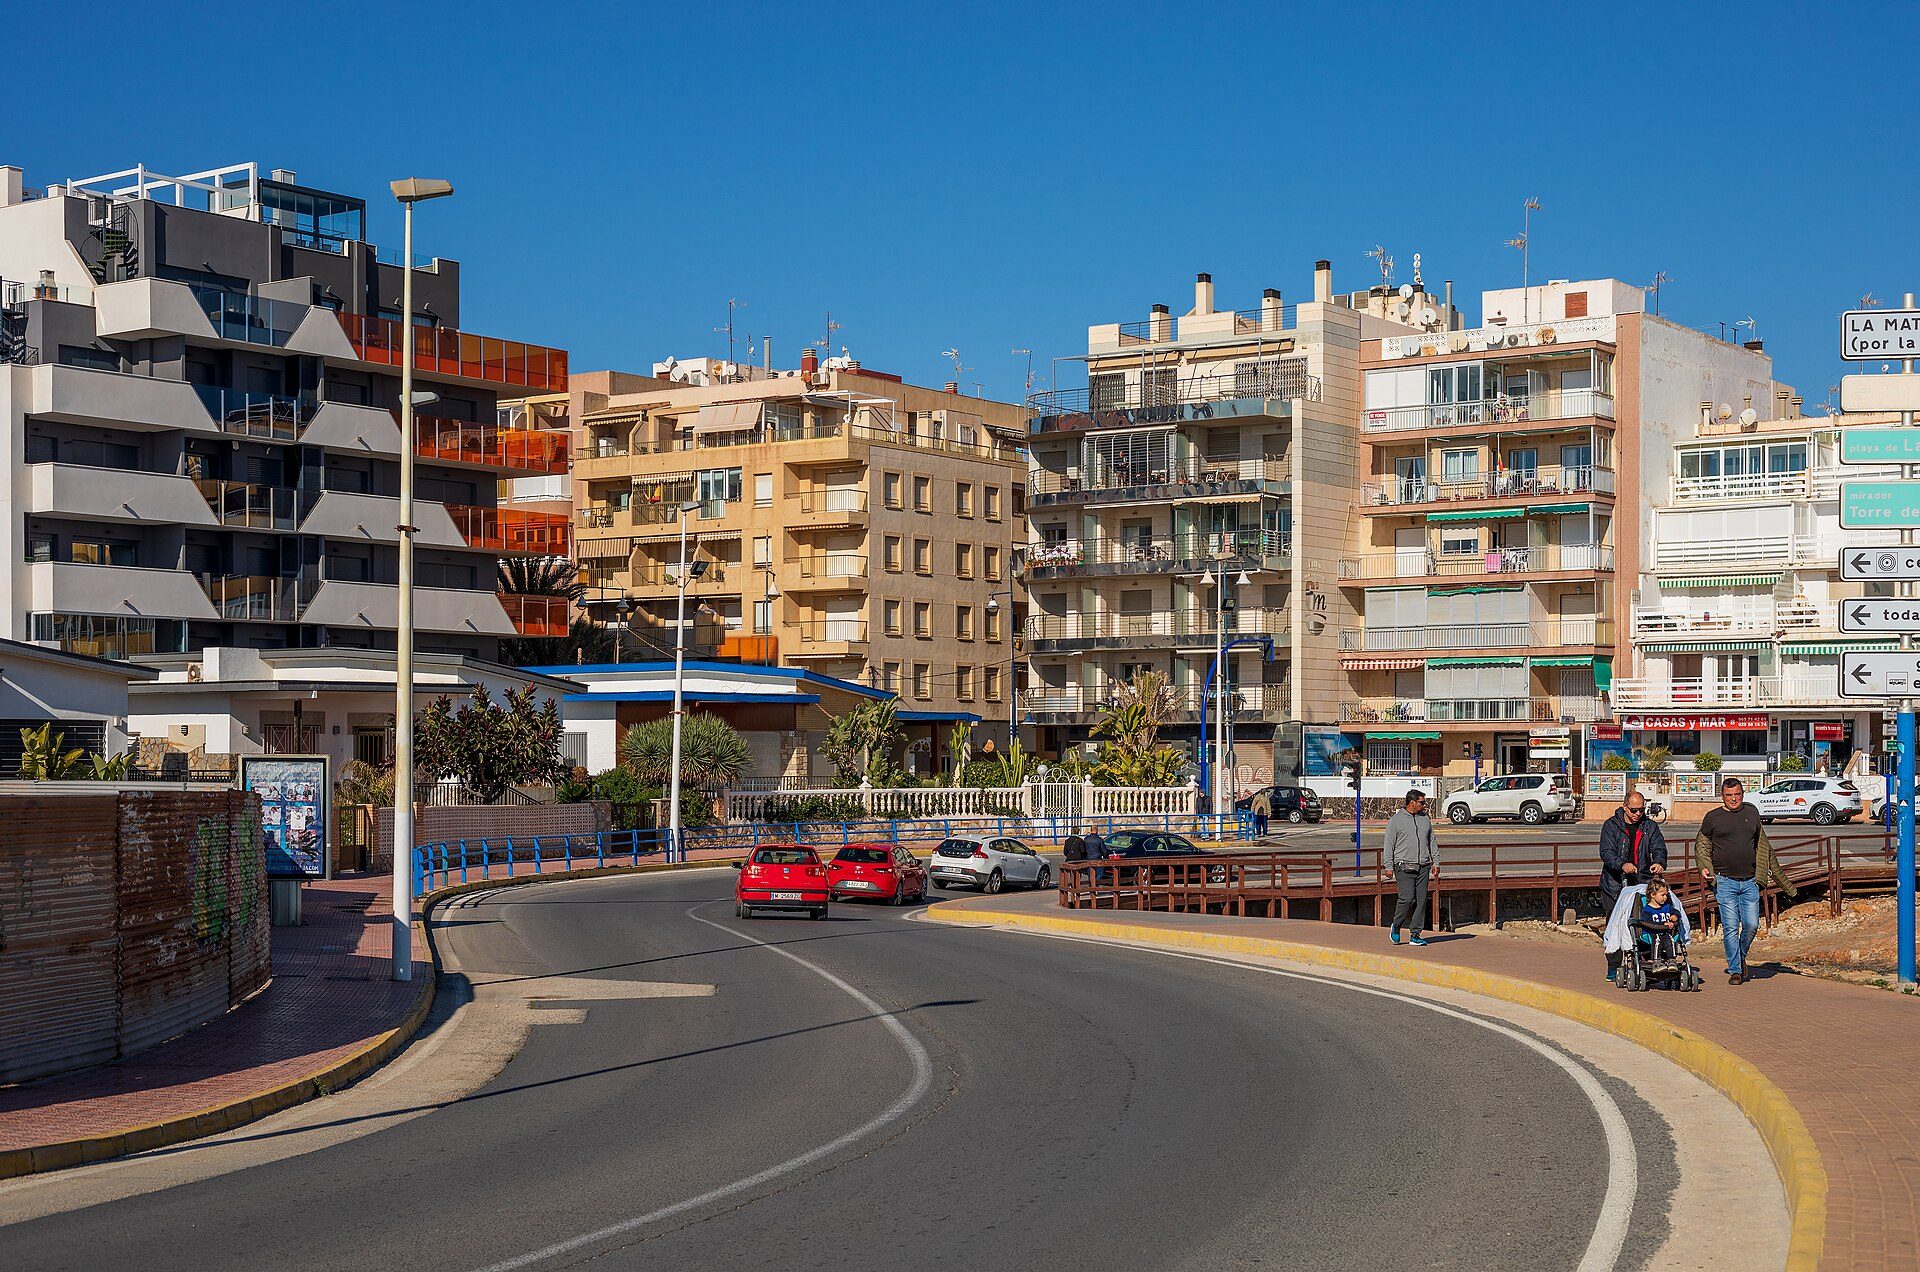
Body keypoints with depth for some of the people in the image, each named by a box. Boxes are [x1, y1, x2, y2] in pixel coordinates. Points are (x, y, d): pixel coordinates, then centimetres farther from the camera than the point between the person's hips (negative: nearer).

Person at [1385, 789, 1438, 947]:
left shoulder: (1425, 819, 14)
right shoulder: (1396, 820, 0)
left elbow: (1432, 842, 20)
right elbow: (1388, 845, 0)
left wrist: (1436, 863, 13)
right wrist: (1389, 867, -6)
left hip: (1423, 867, 5)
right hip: (1404, 867, -5)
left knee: (1421, 901, 0)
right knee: (1407, 899, -15)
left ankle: (1415, 935, 4)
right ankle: (1396, 926, 8)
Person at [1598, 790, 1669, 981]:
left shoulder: (1650, 827, 10)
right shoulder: (1611, 826, 1)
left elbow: (1659, 848, -1)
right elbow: (1606, 852, -11)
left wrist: (1659, 862, -26)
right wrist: (1622, 864, -31)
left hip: (1642, 884, 2)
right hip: (1615, 885, -2)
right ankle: (1614, 968, 7)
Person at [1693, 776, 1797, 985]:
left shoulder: (1752, 813, 12)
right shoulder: (1713, 818, 3)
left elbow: (1762, 846, 22)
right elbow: (1701, 847, 11)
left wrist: (1779, 876, 23)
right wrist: (1704, 868, -7)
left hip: (1750, 882, 2)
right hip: (1725, 882, -2)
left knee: (1751, 925, -4)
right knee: (1730, 927, -4)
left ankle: (1741, 957, 22)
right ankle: (1735, 970, 5)